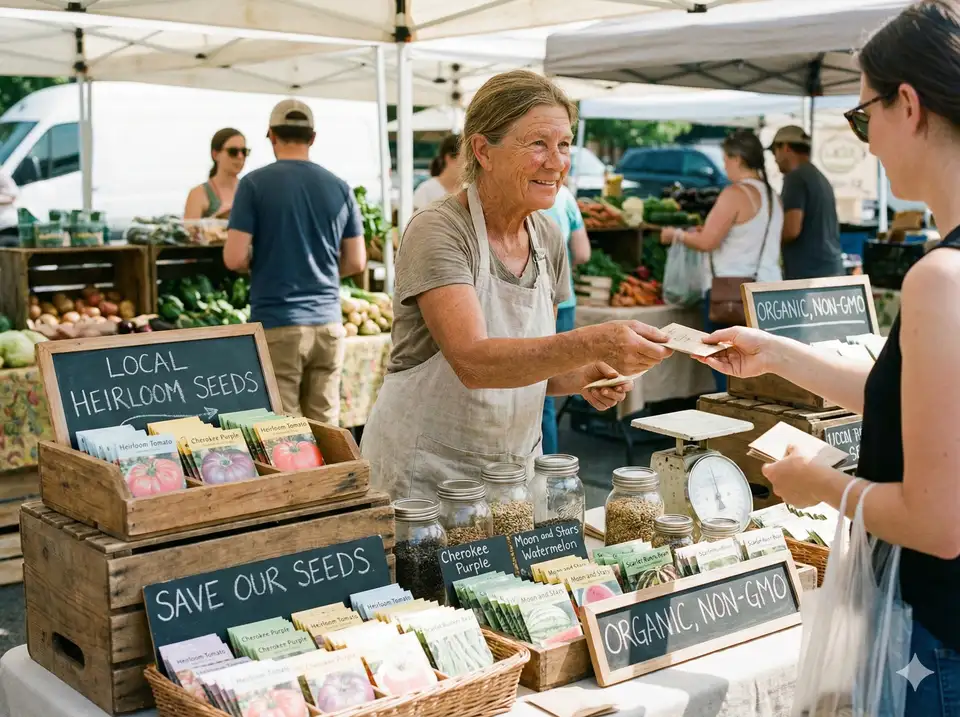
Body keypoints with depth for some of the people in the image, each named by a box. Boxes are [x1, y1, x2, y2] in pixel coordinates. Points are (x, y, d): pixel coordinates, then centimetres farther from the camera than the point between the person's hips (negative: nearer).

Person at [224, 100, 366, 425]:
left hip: (276, 324, -3)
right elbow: (356, 262, 8)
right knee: (324, 430, 9)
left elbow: (235, 258, -10)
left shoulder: (255, 184, -5)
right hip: (328, 323, 4)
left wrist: (261, 262, 11)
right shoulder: (339, 187, 5)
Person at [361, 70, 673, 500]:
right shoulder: (437, 232, -17)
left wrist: (582, 377, -7)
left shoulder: (547, 239, 4)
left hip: (516, 469, 6)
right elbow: (473, 361, -31)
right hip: (424, 476, -6)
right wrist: (592, 344, -41)